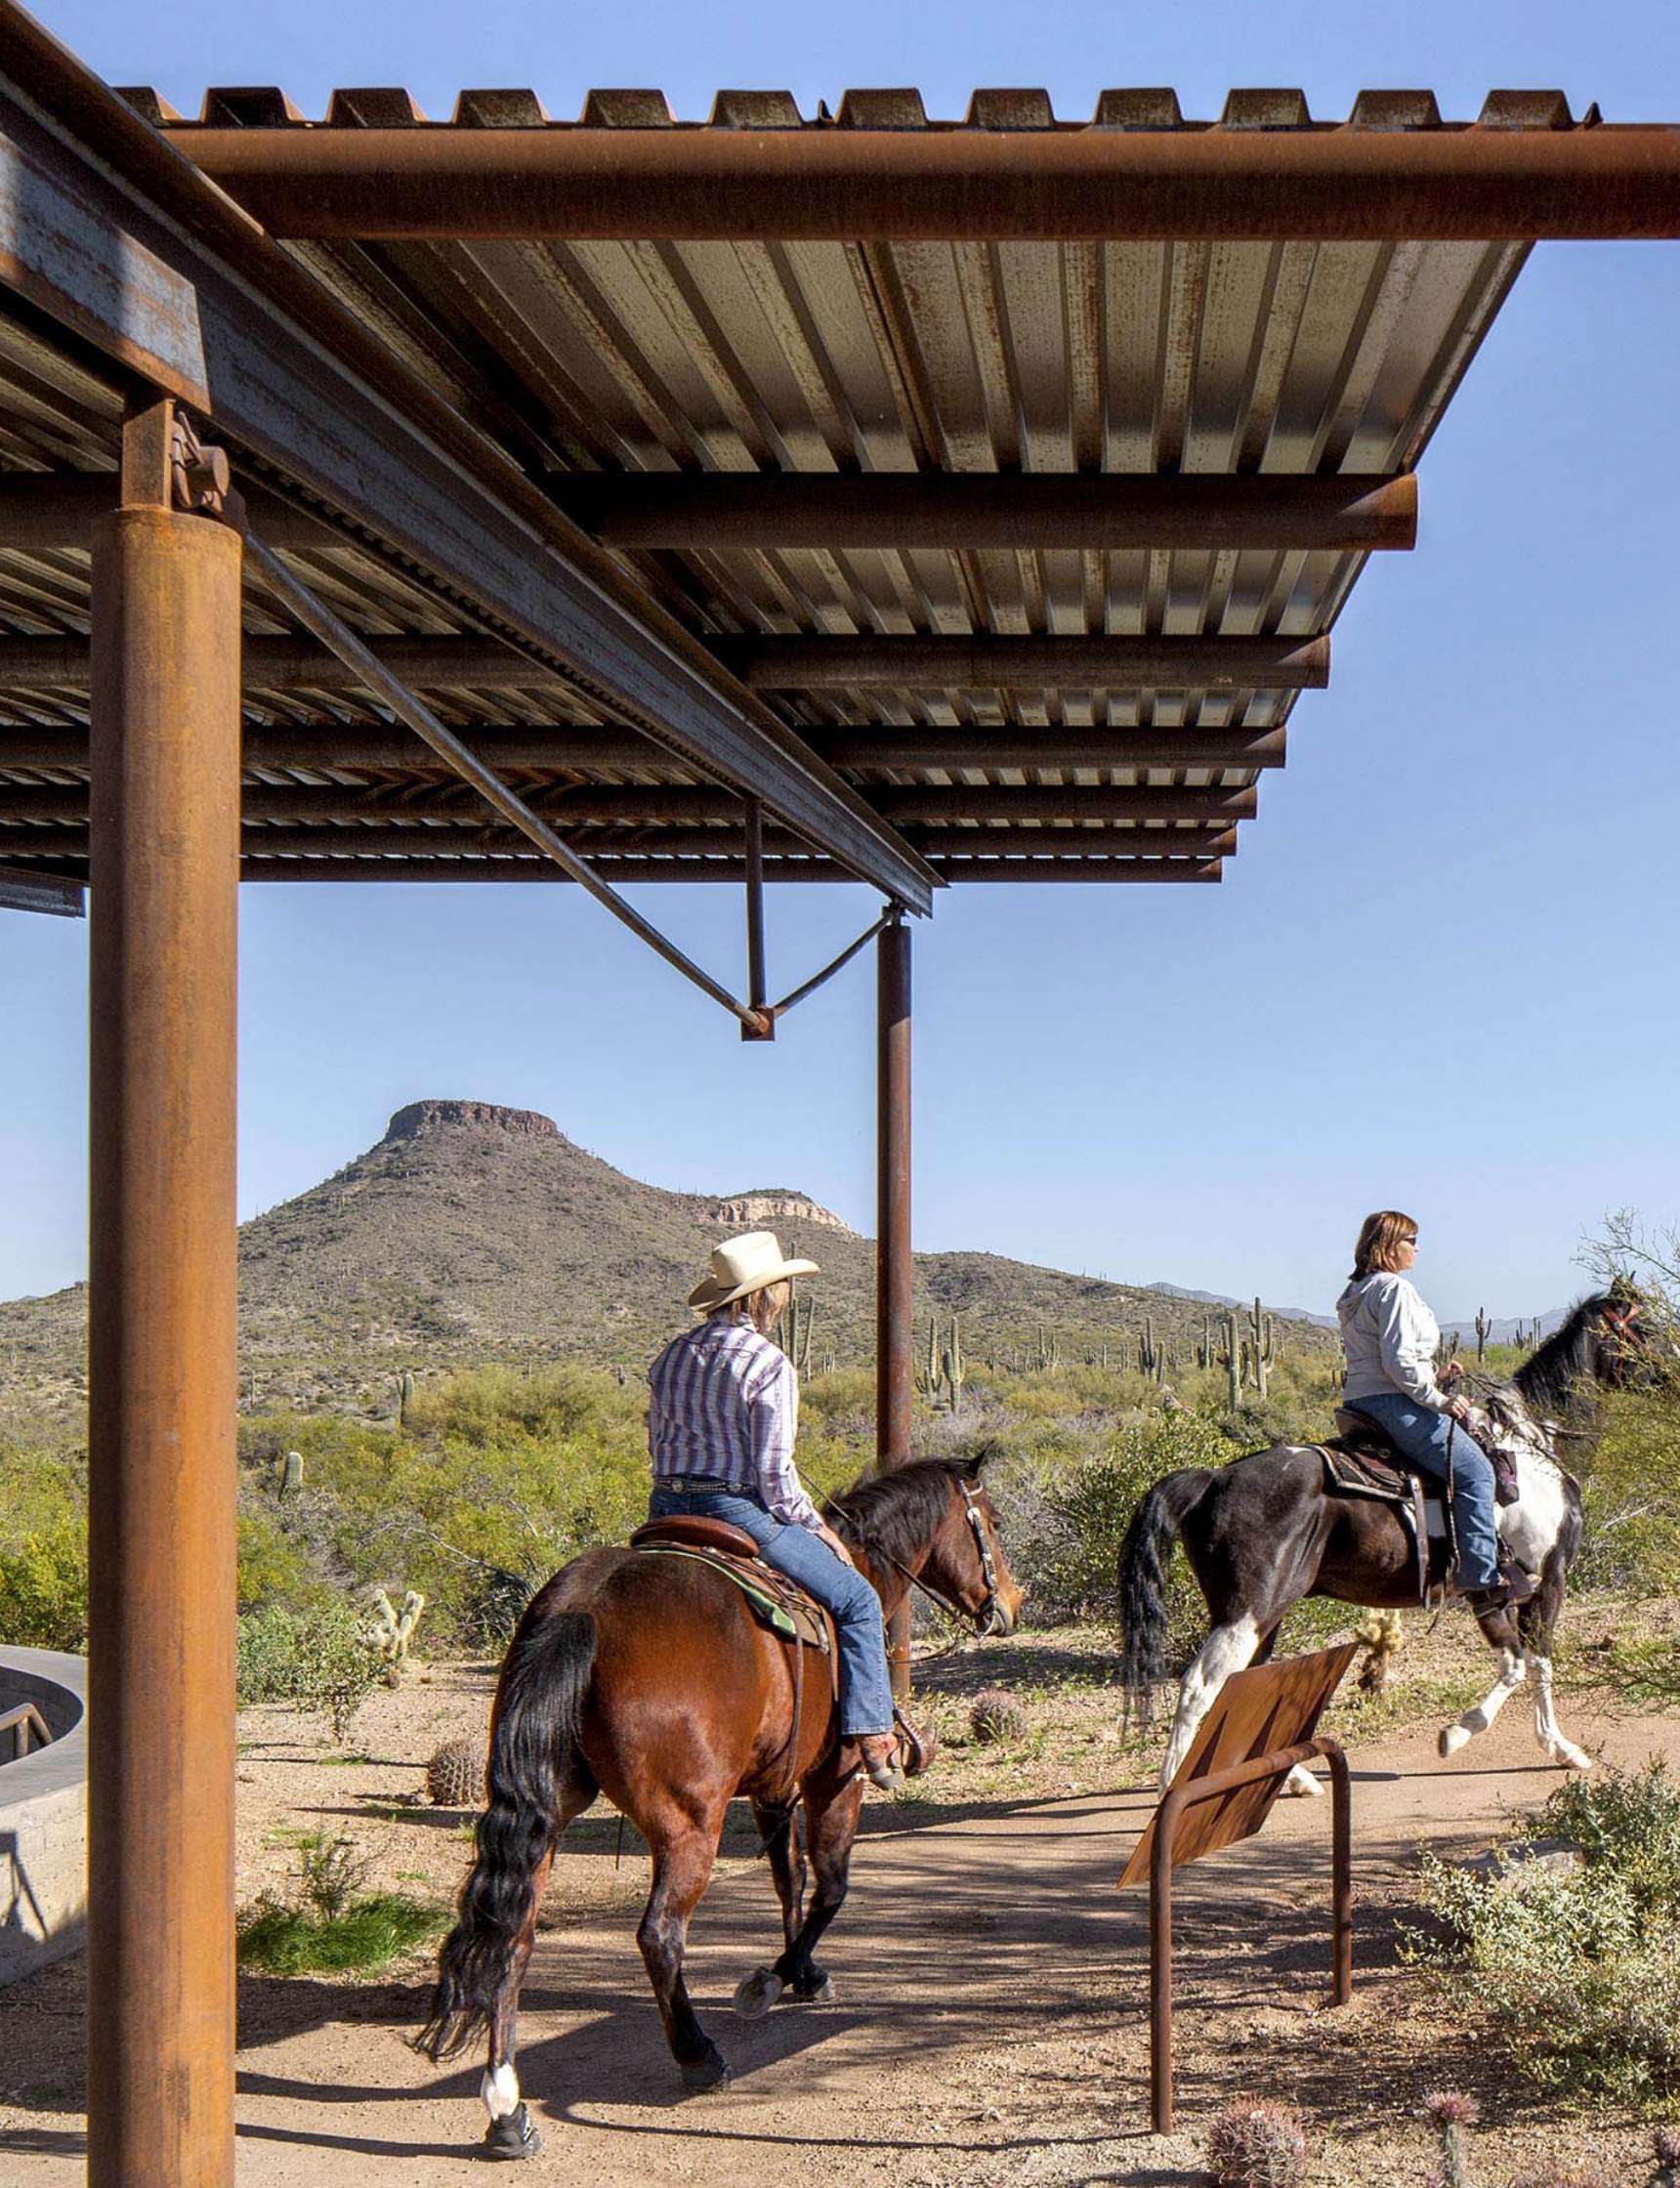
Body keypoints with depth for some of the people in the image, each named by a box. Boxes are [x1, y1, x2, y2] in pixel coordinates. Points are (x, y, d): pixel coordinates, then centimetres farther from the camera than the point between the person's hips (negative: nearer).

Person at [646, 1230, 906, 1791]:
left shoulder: (672, 1356, 9)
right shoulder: (769, 1366, -12)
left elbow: (658, 1444, 15)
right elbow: (774, 1473, -14)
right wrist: (818, 1528, 0)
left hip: (668, 1512, 7)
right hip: (739, 1512, -7)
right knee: (857, 1601, 5)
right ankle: (872, 1737, -2)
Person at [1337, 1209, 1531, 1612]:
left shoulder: (1356, 1293, 19)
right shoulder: (1394, 1288, -13)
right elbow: (1399, 1362, -21)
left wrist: (1434, 1374, 19)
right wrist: (1439, 1399, -13)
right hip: (1393, 1404, -11)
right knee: (1474, 1469, -12)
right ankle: (1481, 1577, -17)